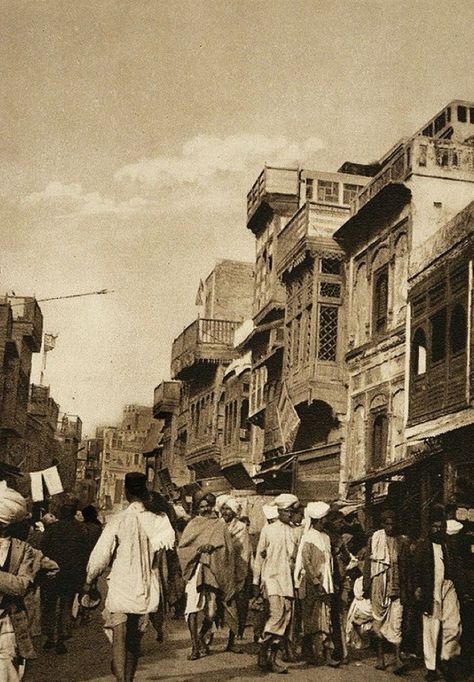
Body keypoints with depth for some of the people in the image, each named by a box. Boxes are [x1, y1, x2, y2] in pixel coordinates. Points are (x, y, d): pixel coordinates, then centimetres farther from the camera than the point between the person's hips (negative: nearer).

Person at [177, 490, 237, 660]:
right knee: (192, 610, -10)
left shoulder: (220, 525, 11)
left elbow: (228, 550, 7)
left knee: (211, 613, -4)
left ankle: (202, 638, 21)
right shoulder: (193, 525, 10)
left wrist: (213, 548, -9)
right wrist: (198, 549, -13)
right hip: (195, 571, 0)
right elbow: (181, 548, 1)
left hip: (214, 572, 0)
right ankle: (195, 646, 0)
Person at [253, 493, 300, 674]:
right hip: (271, 577, -3)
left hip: (288, 580, 3)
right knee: (277, 614, -18)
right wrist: (256, 583, 6)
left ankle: (272, 658, 8)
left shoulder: (295, 531, 10)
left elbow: (297, 557, 16)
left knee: (285, 619, -1)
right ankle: (263, 650, -4)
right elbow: (259, 557, 8)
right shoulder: (268, 530, 5)